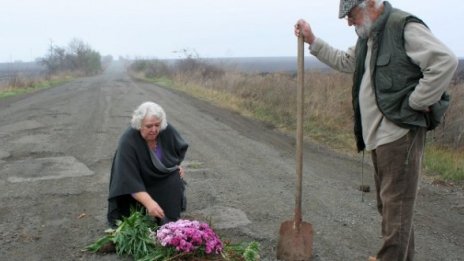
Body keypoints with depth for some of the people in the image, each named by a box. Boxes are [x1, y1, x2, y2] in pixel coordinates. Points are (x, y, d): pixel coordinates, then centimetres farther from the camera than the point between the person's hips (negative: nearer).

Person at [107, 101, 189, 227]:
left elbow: (180, 148, 7)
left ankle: (171, 223, -16)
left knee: (175, 177, -26)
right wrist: (149, 202, -48)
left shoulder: (167, 131, -19)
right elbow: (130, 180, -38)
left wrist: (177, 165, -5)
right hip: (138, 188, -4)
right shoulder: (127, 142, -32)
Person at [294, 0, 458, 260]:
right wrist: (312, 40, 22)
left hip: (400, 132, -10)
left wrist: (416, 103, -18)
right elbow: (344, 61, 30)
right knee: (388, 202, 17)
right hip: (379, 133, 10)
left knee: (396, 203, -2)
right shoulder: (368, 37, 16)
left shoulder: (404, 27, -13)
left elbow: (445, 61, -22)